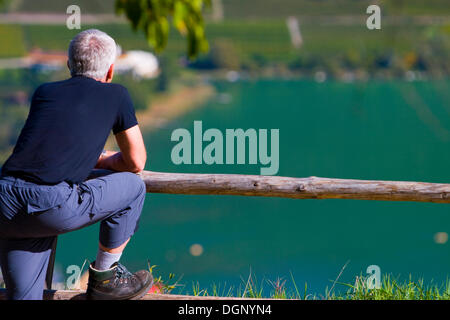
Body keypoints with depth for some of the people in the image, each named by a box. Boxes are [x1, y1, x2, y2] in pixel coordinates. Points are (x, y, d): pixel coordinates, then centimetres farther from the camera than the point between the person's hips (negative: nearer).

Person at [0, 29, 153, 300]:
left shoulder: (44, 92, 25)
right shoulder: (116, 95, 14)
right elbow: (136, 163, 19)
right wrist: (109, 160, 40)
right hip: (54, 207, -5)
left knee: (25, 297, 19)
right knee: (133, 188, 22)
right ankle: (104, 279, 28)